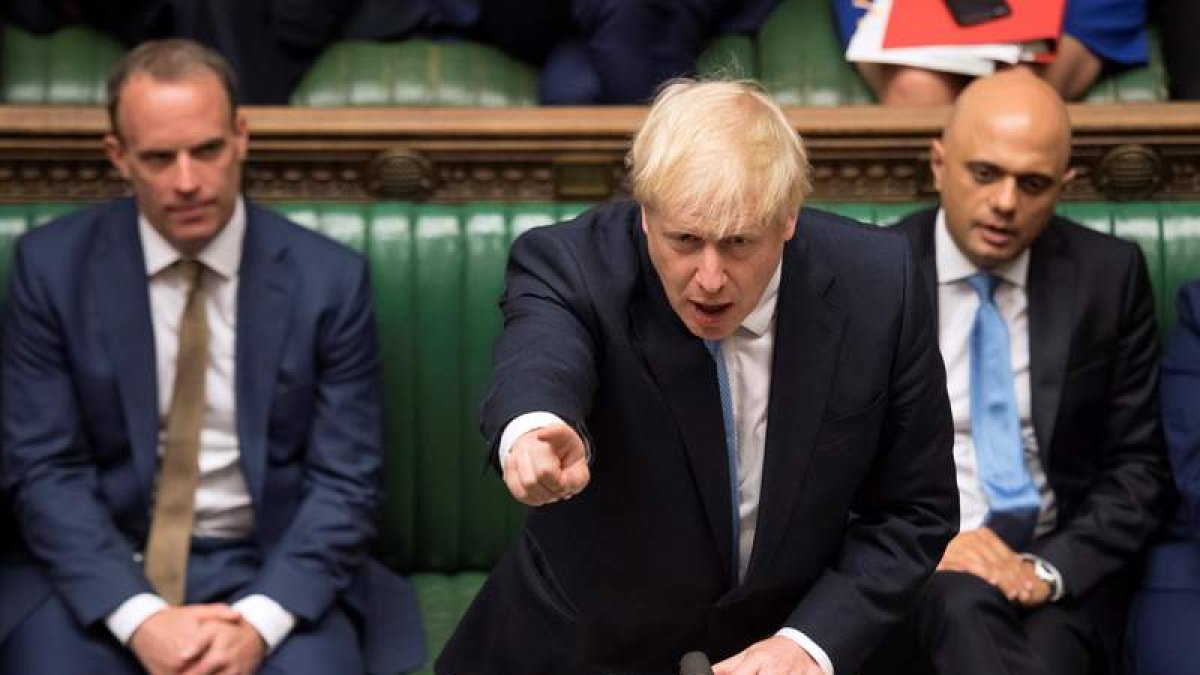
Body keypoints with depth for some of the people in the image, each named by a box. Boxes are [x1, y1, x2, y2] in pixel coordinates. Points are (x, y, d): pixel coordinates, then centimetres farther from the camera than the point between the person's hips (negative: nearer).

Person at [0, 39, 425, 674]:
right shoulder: (53, 264, -3)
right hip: (101, 567, 1)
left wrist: (258, 622, -18)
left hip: (269, 569, 0)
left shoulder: (329, 278, -4)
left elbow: (344, 480, -3)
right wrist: (139, 618, -18)